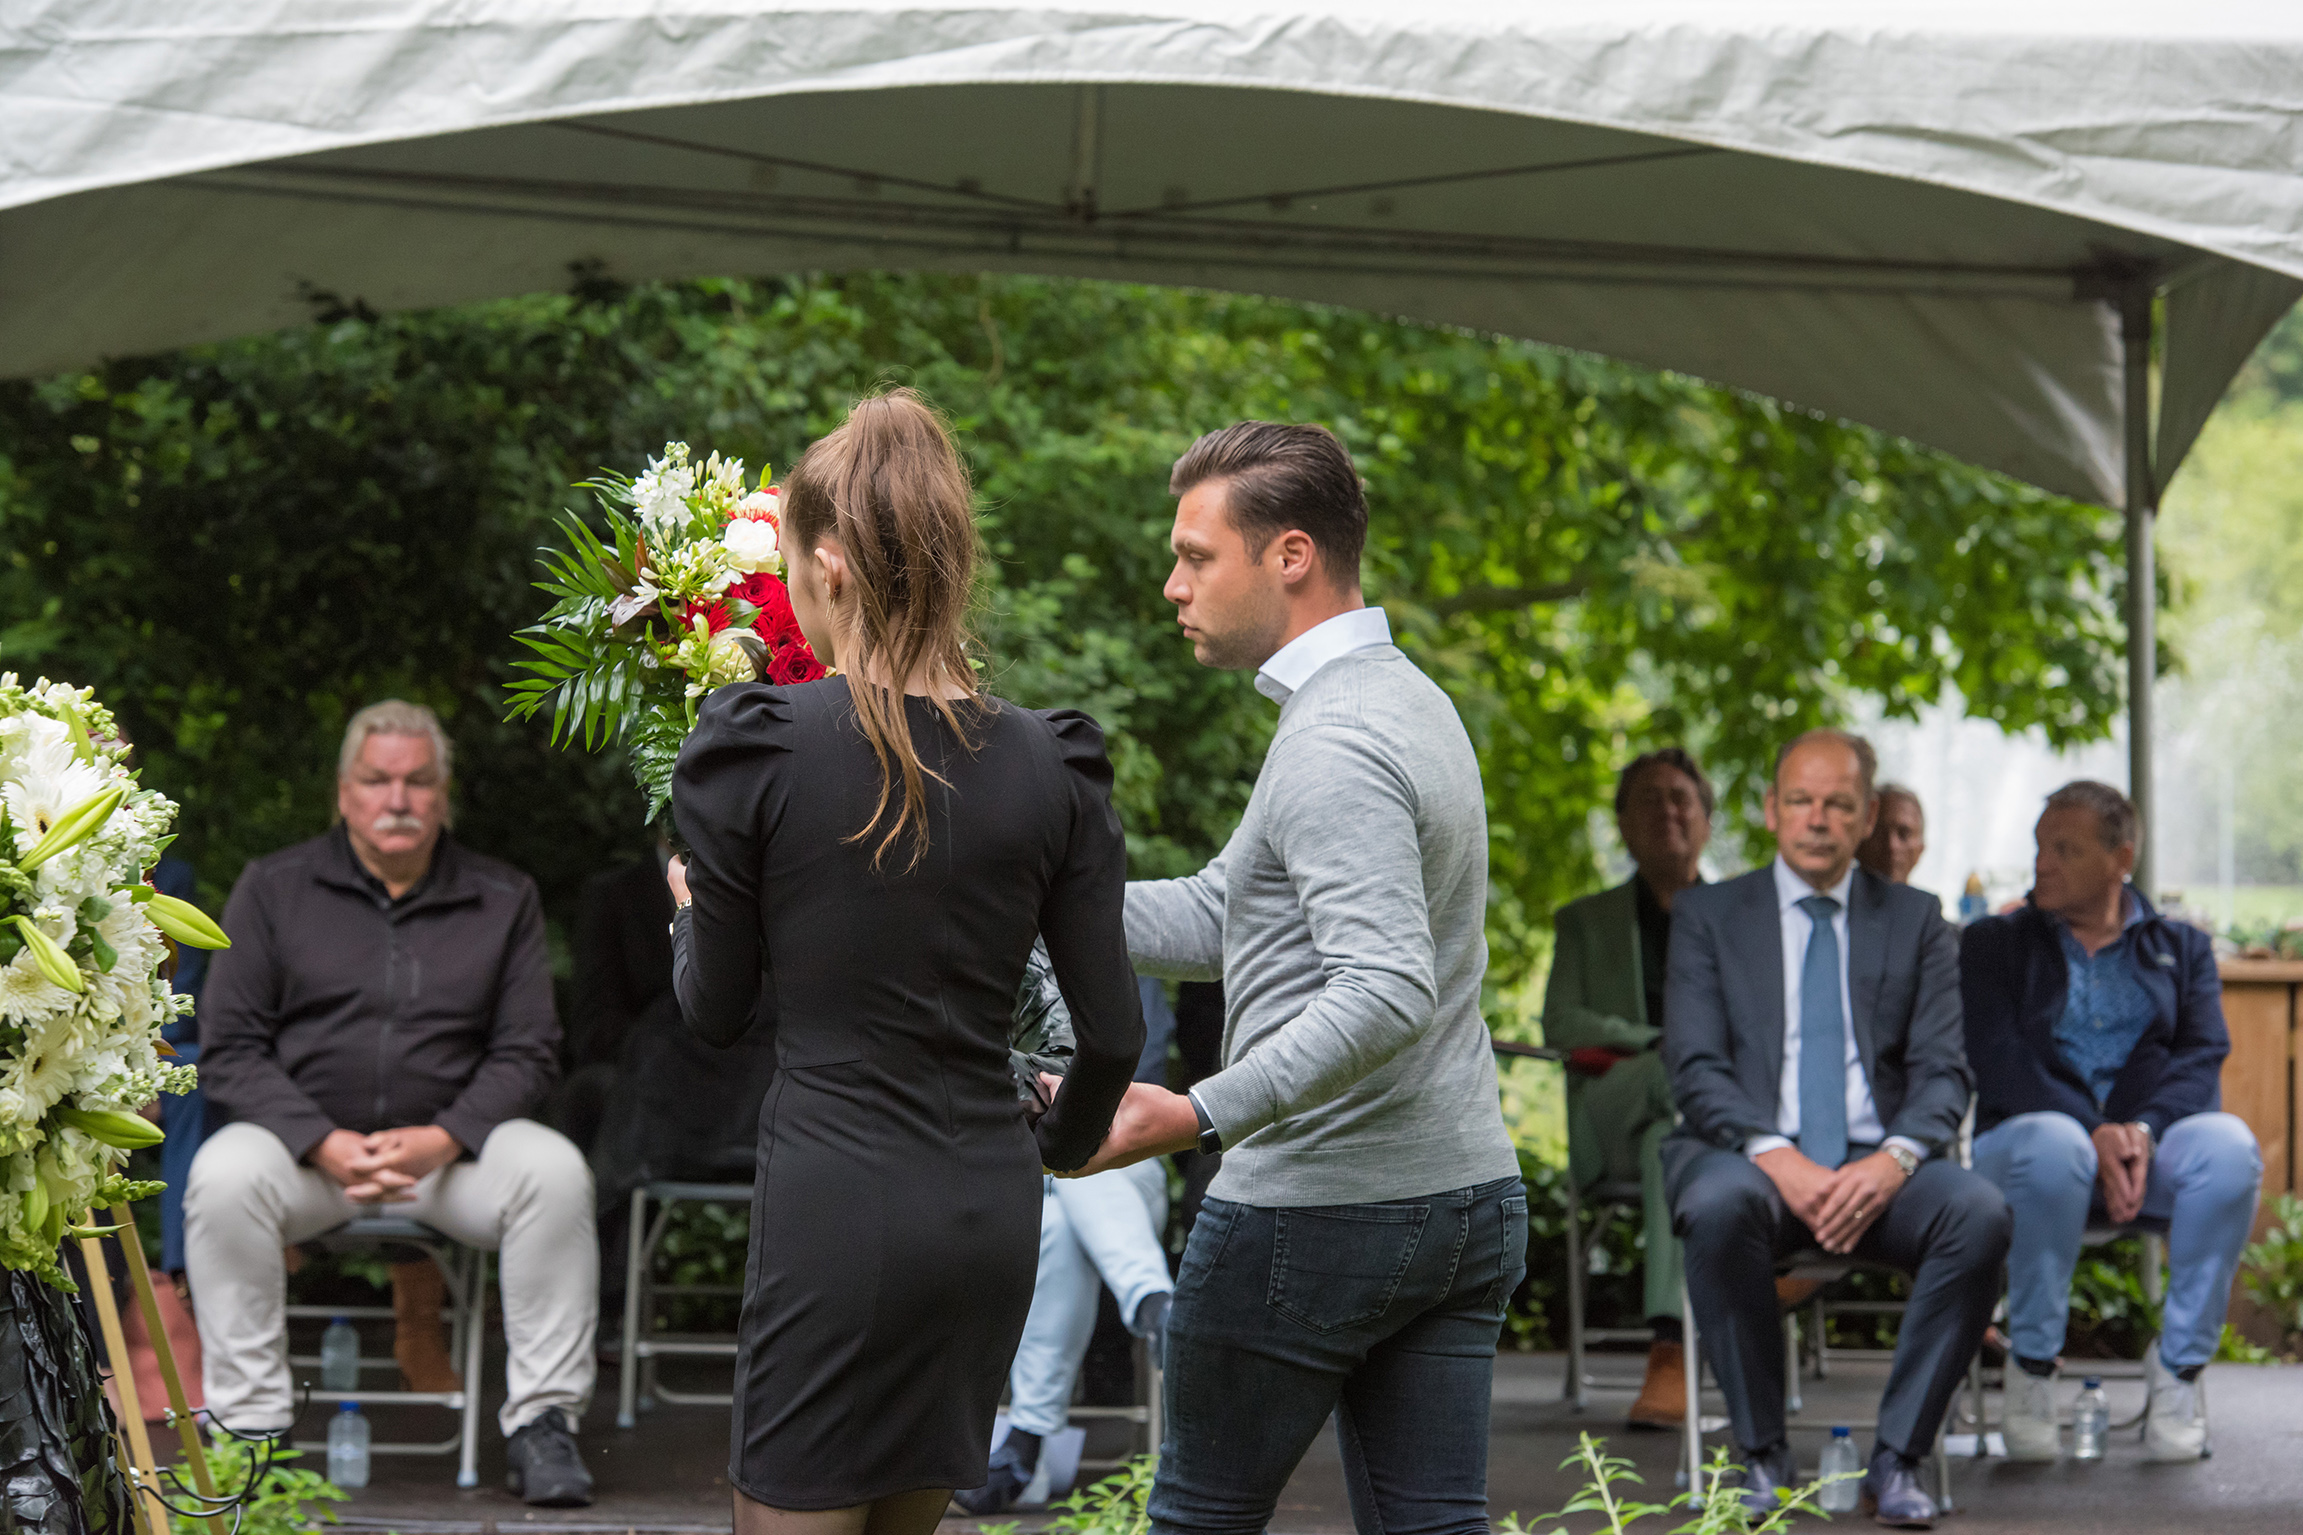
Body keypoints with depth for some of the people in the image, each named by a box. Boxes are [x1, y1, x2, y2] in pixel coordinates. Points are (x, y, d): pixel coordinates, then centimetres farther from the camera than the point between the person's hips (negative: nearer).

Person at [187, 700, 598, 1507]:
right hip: (305, 1140, -1)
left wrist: (440, 1140, -15)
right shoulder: (274, 888, 6)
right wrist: (326, 1145, -16)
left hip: (450, 1143, 1)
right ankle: (249, 1423, -23)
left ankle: (543, 1418, -18)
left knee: (555, 1170, -28)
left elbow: (525, 1053, 4)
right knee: (223, 1176, -32)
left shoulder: (504, 899, 9)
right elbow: (229, 1049, 0)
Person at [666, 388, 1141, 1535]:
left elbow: (717, 1009, 2)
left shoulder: (751, 751, -10)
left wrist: (689, 914, 24)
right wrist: (1066, 1139, 26)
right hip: (991, 1211, 5)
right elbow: (1112, 1030, 4)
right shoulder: (1050, 766, 0)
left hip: (834, 1200, -5)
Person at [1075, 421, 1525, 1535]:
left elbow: (1387, 994, -29)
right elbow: (1219, 918, 18)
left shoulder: (1335, 744, -18)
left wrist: (1200, 1116, -34)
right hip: (1467, 1197, 9)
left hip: (1316, 1215, -9)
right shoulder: (1409, 699, 14)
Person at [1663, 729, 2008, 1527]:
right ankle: (1761, 1454, -20)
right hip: (1750, 1153, -1)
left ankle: (1897, 1457, -19)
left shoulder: (1915, 922, 13)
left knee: (1980, 1212, -30)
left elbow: (1943, 1073, 4)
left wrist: (1890, 1161, -18)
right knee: (1721, 1206, -37)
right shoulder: (1707, 915, 9)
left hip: (1876, 1166, 2)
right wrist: (1781, 1160, -20)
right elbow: (1696, 1070, -2)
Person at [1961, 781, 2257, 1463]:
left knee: (2228, 1145, -34)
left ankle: (2179, 1366, -18)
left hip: (2152, 1145, 2)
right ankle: (2032, 1367, -21)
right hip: (2029, 1133, -1)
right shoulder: (1996, 943, 13)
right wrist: (2093, 1134, -20)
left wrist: (2143, 1129, -20)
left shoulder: (2181, 948, 18)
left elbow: (2204, 1055, 1)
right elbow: (1998, 1061, -3)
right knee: (2054, 1146, -40)